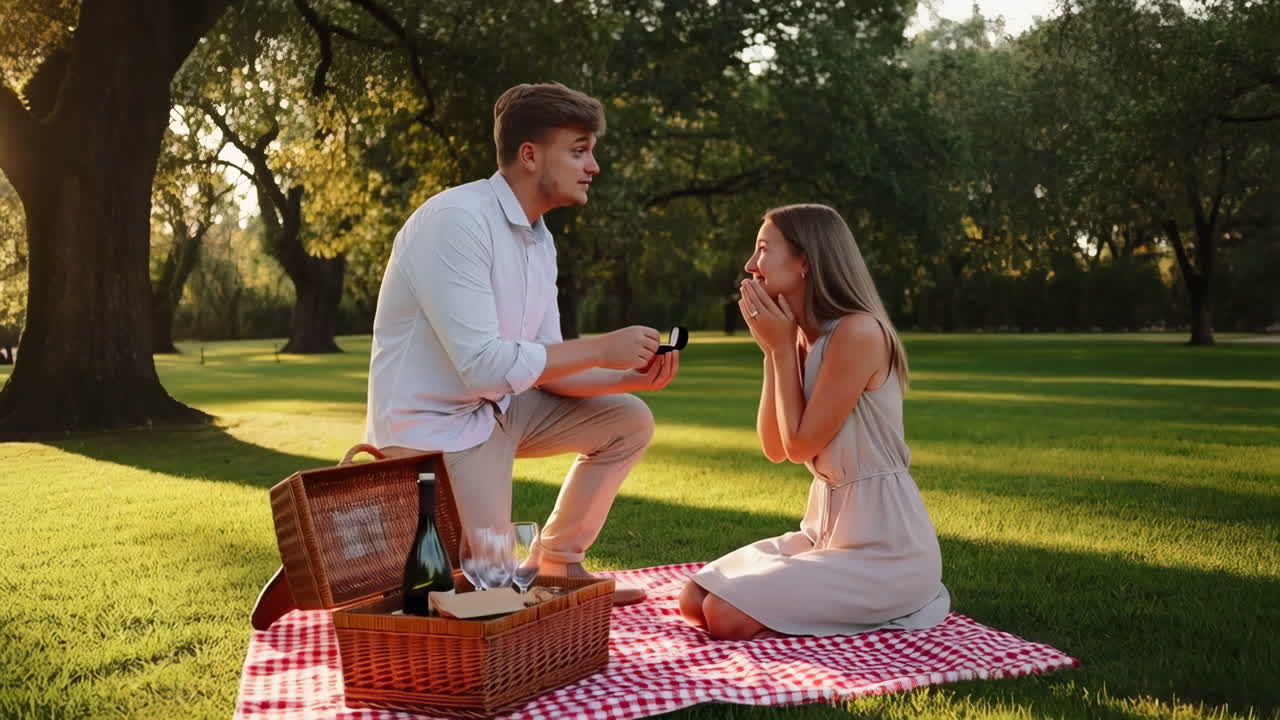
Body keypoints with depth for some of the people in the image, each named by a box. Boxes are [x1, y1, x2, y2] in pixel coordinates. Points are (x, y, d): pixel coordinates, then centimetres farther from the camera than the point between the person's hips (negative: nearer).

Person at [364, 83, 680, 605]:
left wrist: (632, 377, -12)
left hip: (498, 408, 9)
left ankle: (557, 562, 17)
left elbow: (546, 368, 4)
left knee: (629, 421, 6)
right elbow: (483, 364, -29)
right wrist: (601, 349, -22)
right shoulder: (457, 220, -23)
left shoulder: (539, 239, 5)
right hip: (434, 425, -9)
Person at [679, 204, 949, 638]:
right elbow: (775, 449, 6)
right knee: (694, 600, 1)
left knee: (725, 616, -18)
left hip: (883, 546, -9)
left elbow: (802, 445, -16)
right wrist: (772, 349, 0)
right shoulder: (804, 339, 9)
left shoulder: (858, 332, -19)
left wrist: (782, 347, -11)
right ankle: (845, 599, 10)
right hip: (828, 529, 9)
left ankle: (890, 605, 0)